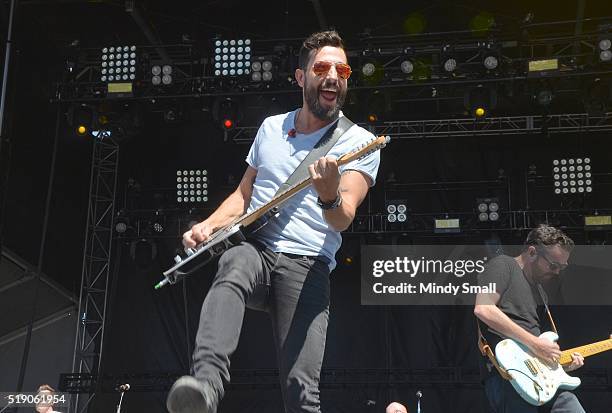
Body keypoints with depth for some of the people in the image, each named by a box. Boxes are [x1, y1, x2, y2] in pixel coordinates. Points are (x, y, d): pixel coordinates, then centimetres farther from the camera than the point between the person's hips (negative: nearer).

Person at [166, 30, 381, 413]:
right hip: (254, 248, 3)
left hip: (307, 266, -2)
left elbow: (343, 218, -11)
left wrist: (330, 197, -34)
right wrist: (209, 225, 6)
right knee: (233, 269, -35)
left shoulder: (359, 143, 3)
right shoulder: (271, 127, 17)